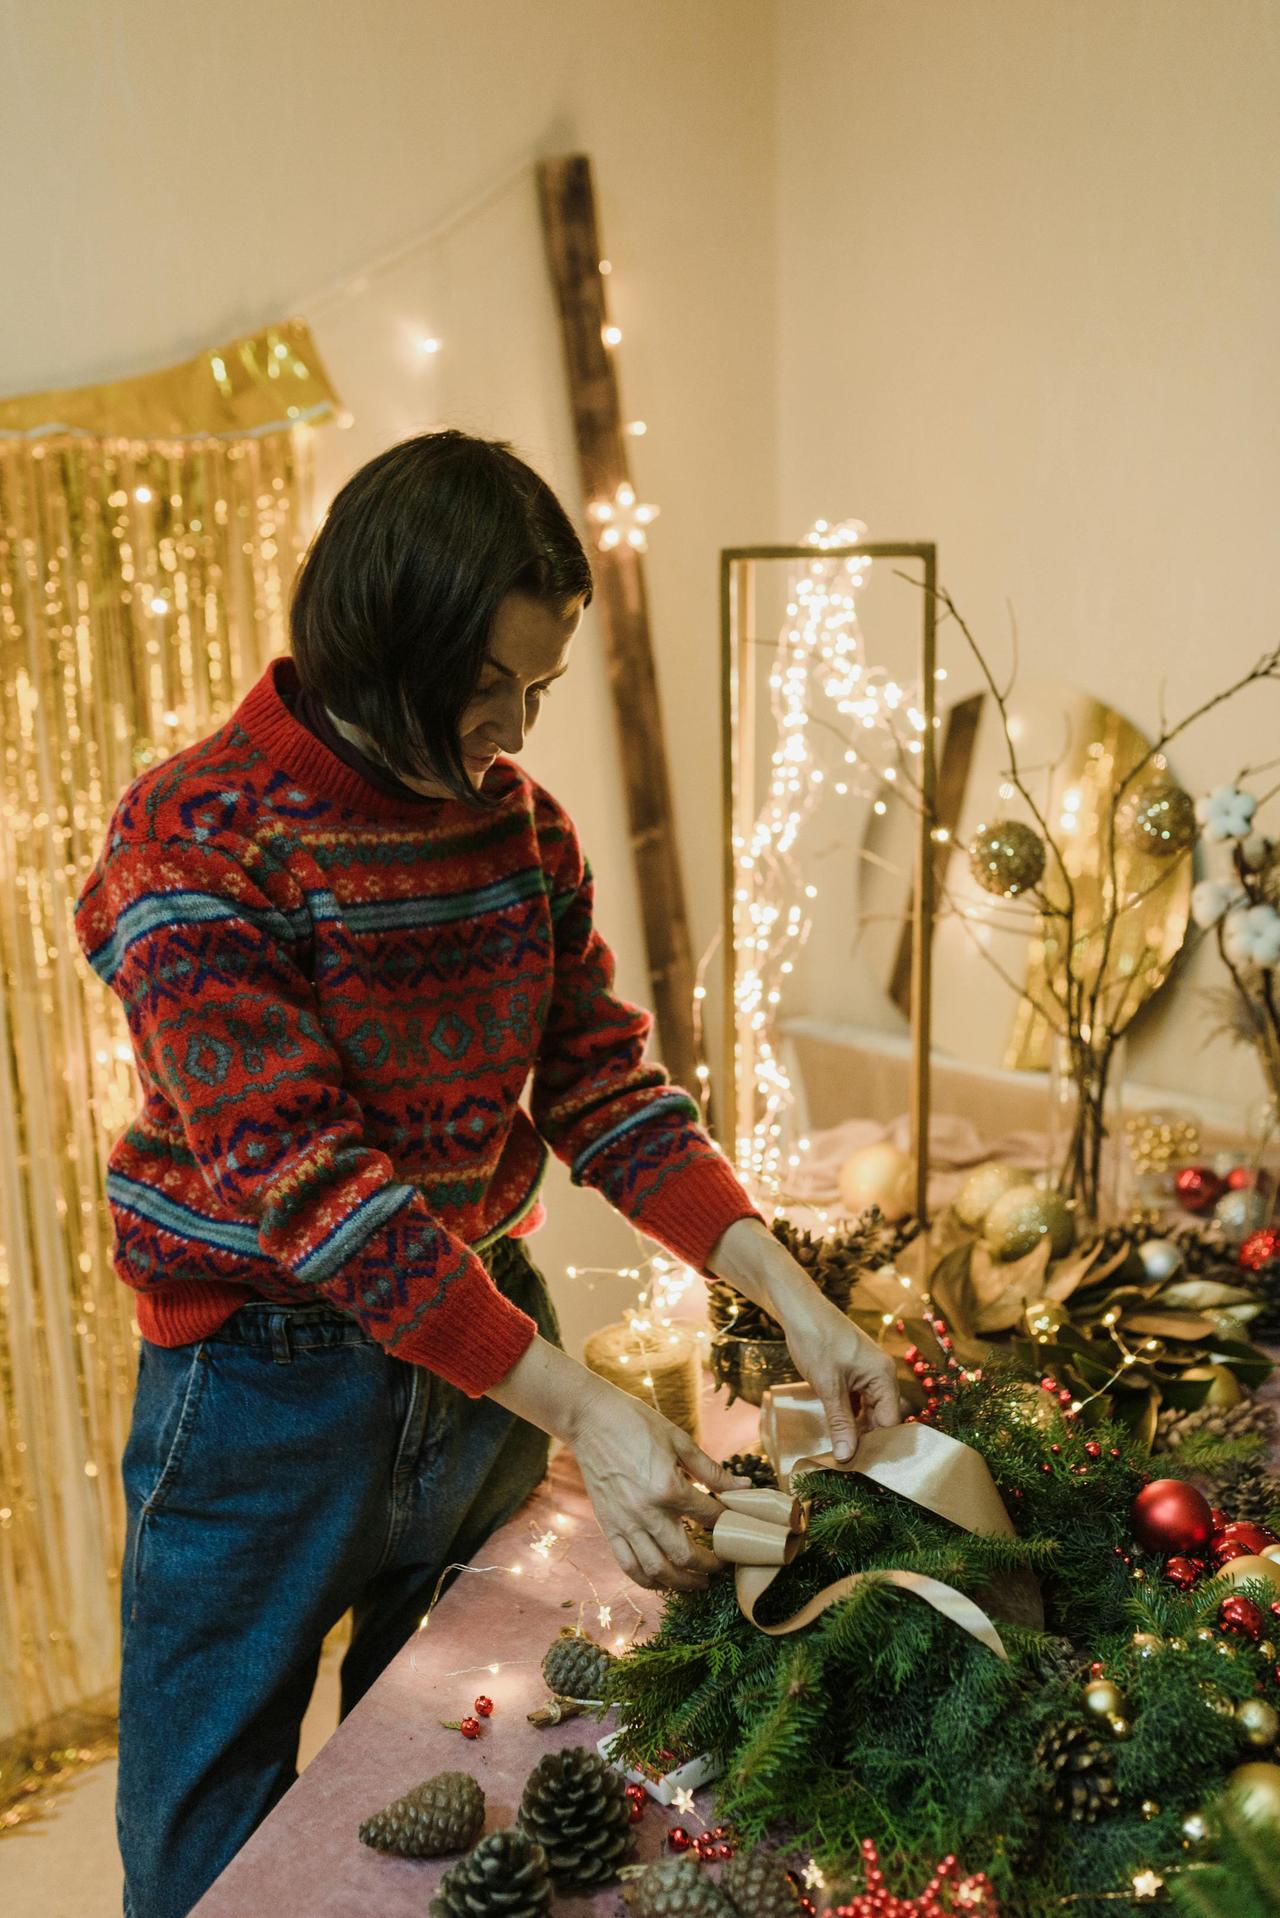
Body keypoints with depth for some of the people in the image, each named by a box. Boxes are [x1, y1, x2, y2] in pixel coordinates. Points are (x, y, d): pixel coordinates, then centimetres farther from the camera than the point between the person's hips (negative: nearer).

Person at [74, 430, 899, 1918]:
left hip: (486, 1345, 5)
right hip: (270, 1387, -5)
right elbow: (309, 1181, -26)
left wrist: (795, 1299, -13)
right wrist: (582, 1408, -29)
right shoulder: (191, 842, -20)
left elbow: (604, 1089, -1)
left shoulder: (520, 819, 0)